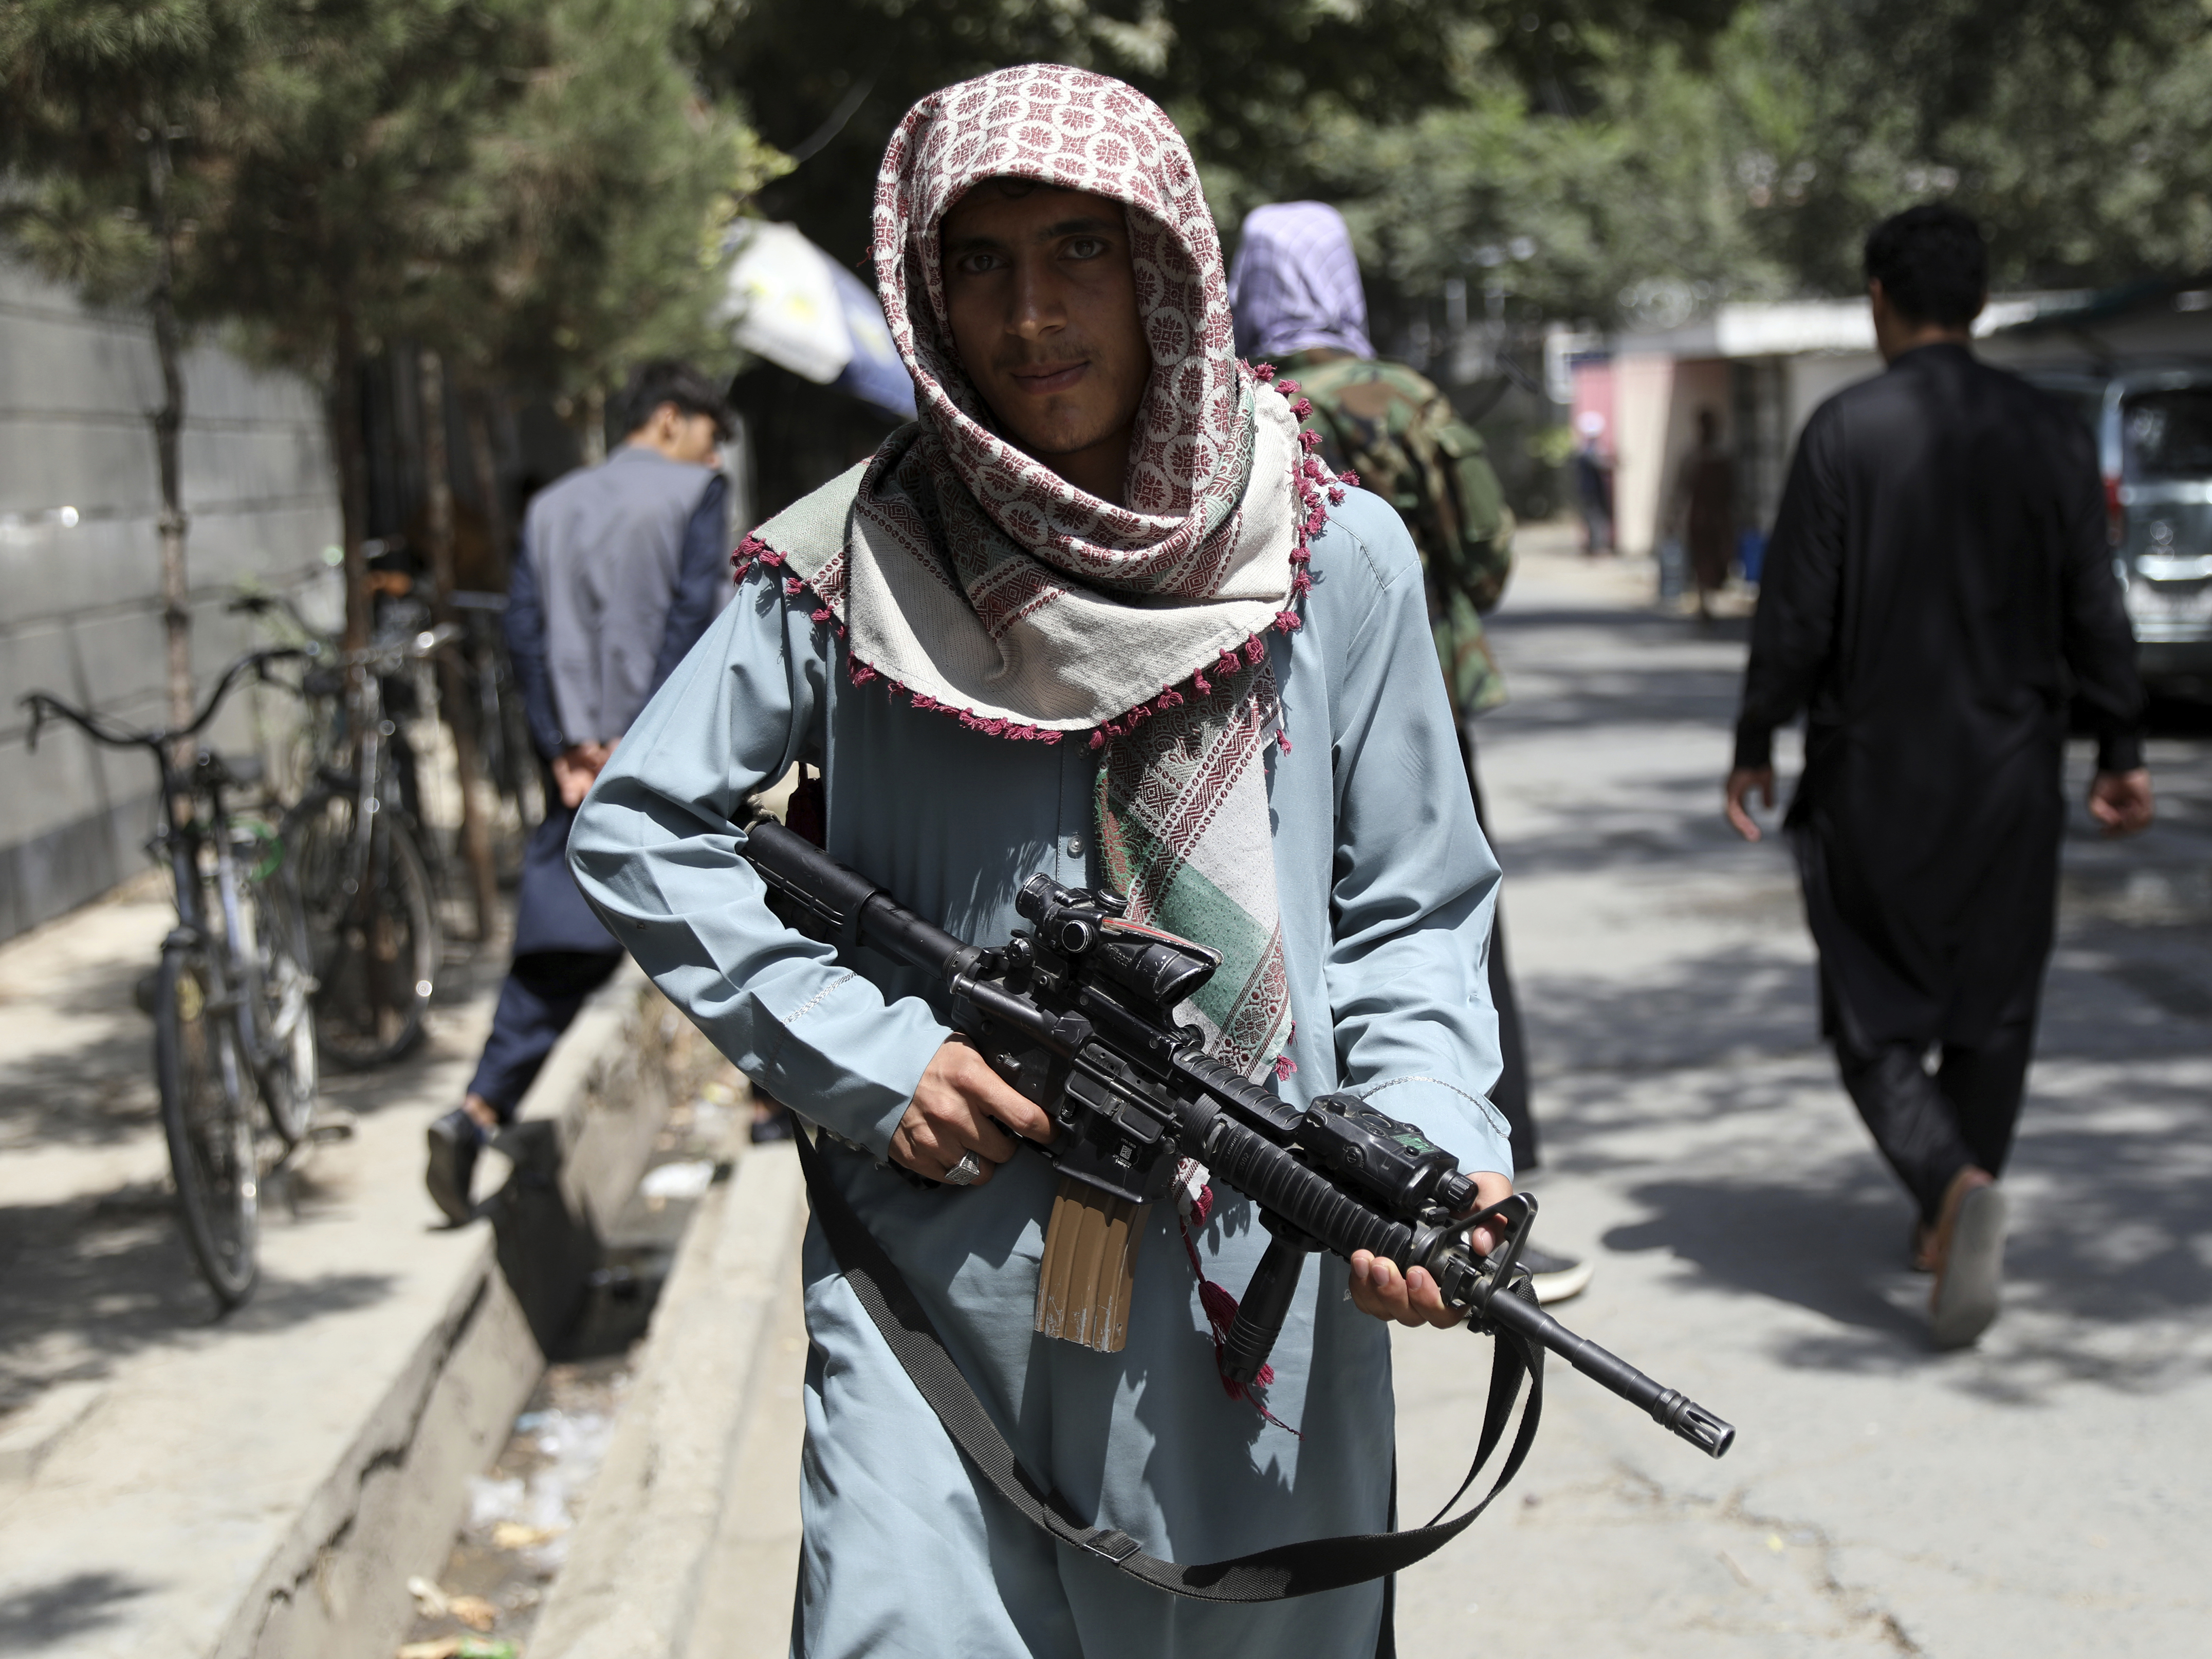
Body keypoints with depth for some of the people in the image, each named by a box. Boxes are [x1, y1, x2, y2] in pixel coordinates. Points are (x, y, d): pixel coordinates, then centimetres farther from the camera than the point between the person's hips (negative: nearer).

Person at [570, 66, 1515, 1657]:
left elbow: (1410, 914, 4)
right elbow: (638, 829, 4)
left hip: (1258, 1294, 1)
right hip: (939, 1283, -1)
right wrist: (858, 1056, -6)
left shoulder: (1336, 560, 0)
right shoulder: (858, 564, -2)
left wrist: (1433, 1147, -14)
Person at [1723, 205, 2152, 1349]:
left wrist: (1756, 746, 1)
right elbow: (2095, 612, 1)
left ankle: (1955, 1183, -18)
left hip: (1873, 779, -3)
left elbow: (1796, 612, -10)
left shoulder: (1845, 431, -10)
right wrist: (2119, 753, 9)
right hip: (2009, 778, 3)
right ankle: (1948, 1229, 23)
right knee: (1990, 1007, 15)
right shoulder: (2049, 433, 0)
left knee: (1876, 1016, 6)